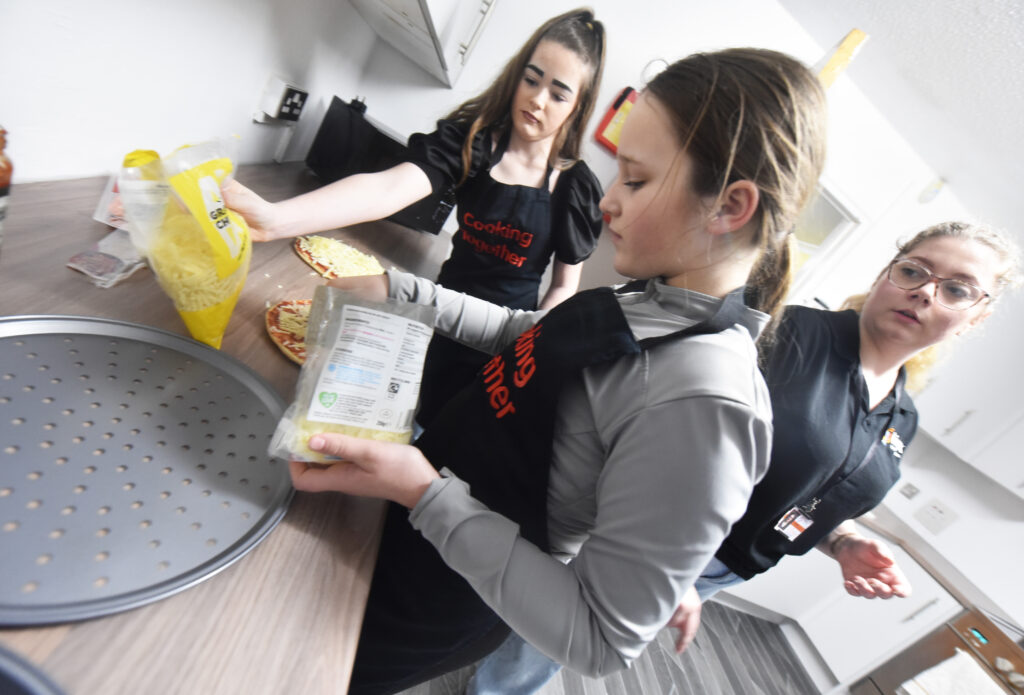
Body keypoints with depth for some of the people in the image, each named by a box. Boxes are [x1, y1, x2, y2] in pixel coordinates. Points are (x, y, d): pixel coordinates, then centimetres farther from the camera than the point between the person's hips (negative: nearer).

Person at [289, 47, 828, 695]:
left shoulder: (701, 403, -33)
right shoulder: (648, 300, -7)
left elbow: (603, 640, -28)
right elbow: (520, 329, 8)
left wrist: (425, 493, -32)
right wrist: (399, 289, 1)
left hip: (433, 612, -6)